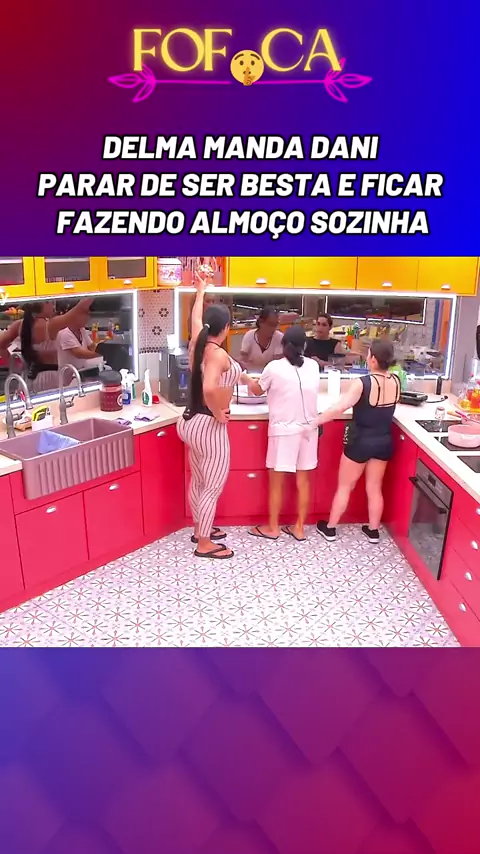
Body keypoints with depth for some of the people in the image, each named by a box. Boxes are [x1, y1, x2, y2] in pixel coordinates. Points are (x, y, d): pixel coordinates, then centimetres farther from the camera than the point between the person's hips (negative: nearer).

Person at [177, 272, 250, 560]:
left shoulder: (198, 344, 3)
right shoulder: (218, 353, -22)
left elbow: (196, 317, 24)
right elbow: (209, 388, -39)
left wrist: (201, 290, 38)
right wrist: (218, 414, -22)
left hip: (193, 422, 9)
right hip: (209, 426, -9)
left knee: (198, 482, 22)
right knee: (213, 487, 4)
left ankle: (200, 529, 39)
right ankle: (204, 544, 16)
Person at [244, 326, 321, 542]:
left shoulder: (274, 368, -11)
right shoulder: (313, 367, 2)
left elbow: (258, 390, 6)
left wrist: (248, 380, 28)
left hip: (284, 430, -4)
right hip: (308, 429, 4)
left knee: (276, 481, 8)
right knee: (303, 479, 12)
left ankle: (272, 528, 20)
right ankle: (299, 528, 21)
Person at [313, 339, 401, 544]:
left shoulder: (362, 383, -23)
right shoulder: (396, 381, -5)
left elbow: (339, 409, -31)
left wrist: (314, 421, -24)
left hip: (360, 441, -5)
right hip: (384, 441, 5)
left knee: (344, 486, 12)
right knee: (374, 488, 19)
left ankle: (330, 528, 24)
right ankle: (373, 530, 31)